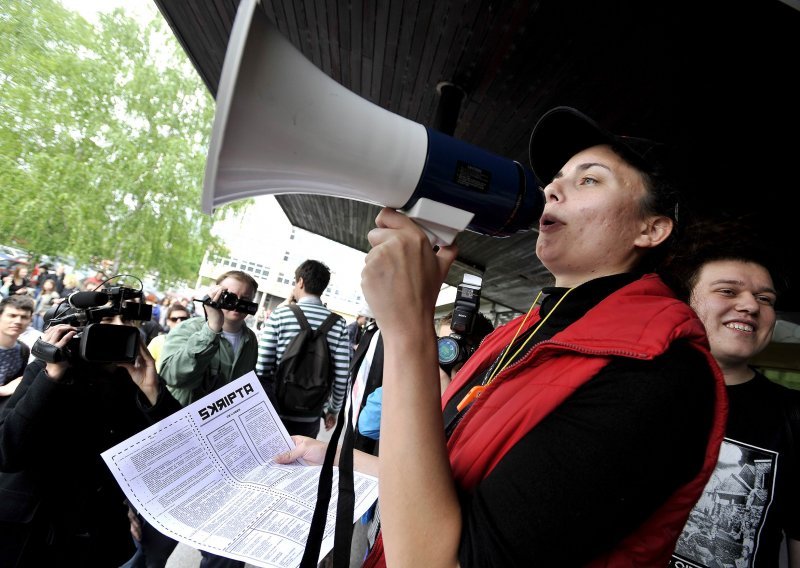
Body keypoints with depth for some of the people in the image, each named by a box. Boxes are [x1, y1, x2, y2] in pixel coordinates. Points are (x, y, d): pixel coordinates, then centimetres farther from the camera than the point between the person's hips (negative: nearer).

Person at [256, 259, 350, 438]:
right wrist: (333, 410, 12)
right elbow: (341, 377, -3)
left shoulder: (279, 315, -8)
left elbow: (262, 368, -9)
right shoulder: (338, 324, -4)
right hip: (310, 418, 1)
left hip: (276, 413, -1)